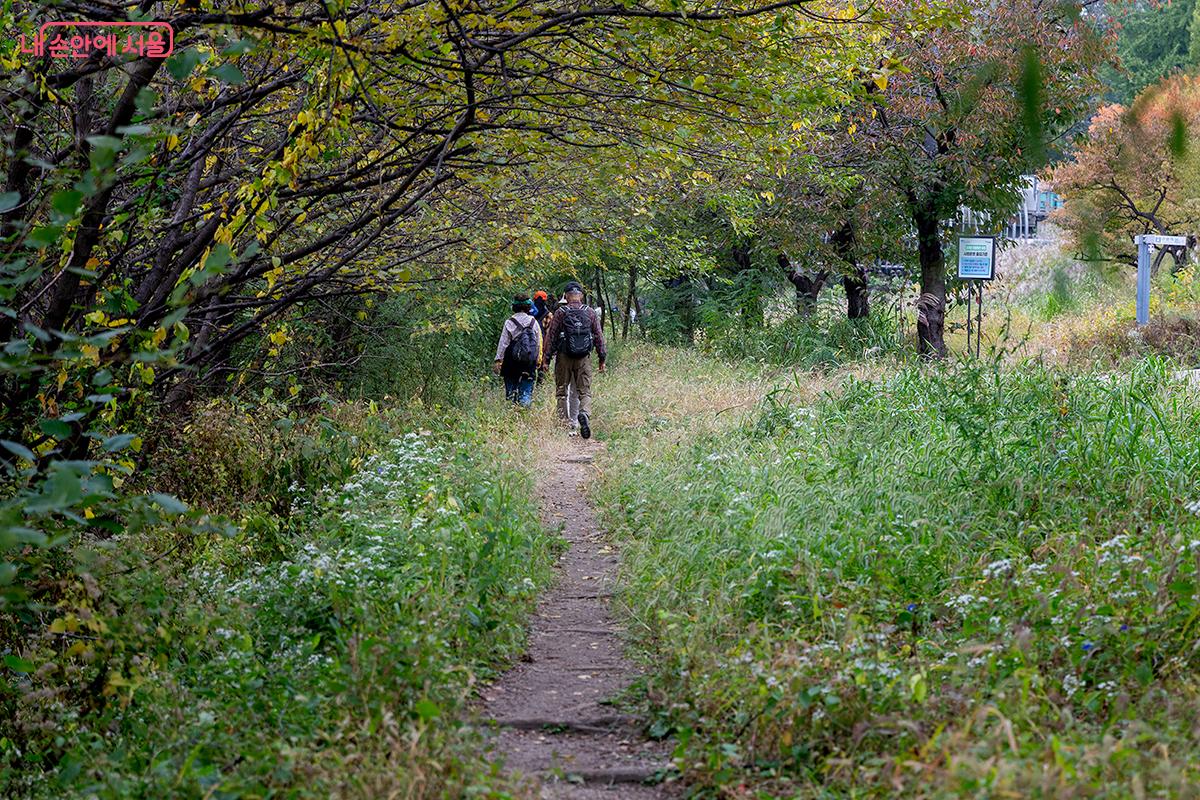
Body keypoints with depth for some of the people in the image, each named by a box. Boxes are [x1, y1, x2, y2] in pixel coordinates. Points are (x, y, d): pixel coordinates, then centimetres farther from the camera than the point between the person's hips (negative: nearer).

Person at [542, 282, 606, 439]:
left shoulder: (560, 313, -3)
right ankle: (585, 413, -26)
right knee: (585, 392, 2)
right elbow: (599, 337, 5)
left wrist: (546, 358, 3)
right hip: (584, 359, 1)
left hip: (564, 357, -1)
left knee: (561, 392, 10)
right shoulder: (590, 313, 3)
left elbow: (551, 336, -2)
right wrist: (602, 358, 11)